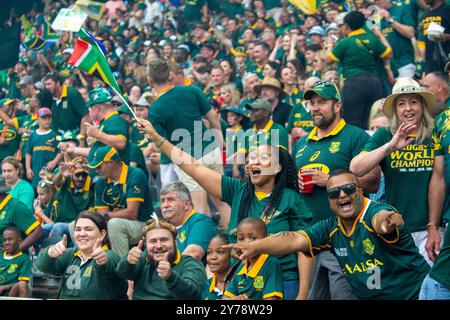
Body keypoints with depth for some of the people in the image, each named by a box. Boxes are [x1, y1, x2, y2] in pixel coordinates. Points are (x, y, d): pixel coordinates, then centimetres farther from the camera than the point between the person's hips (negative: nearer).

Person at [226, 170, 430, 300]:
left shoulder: (375, 211, -16)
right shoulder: (331, 229, 1)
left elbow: (381, 219, -40)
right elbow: (295, 240, -9)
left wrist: (387, 220, -65)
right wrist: (256, 246, -24)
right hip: (370, 297, 6)